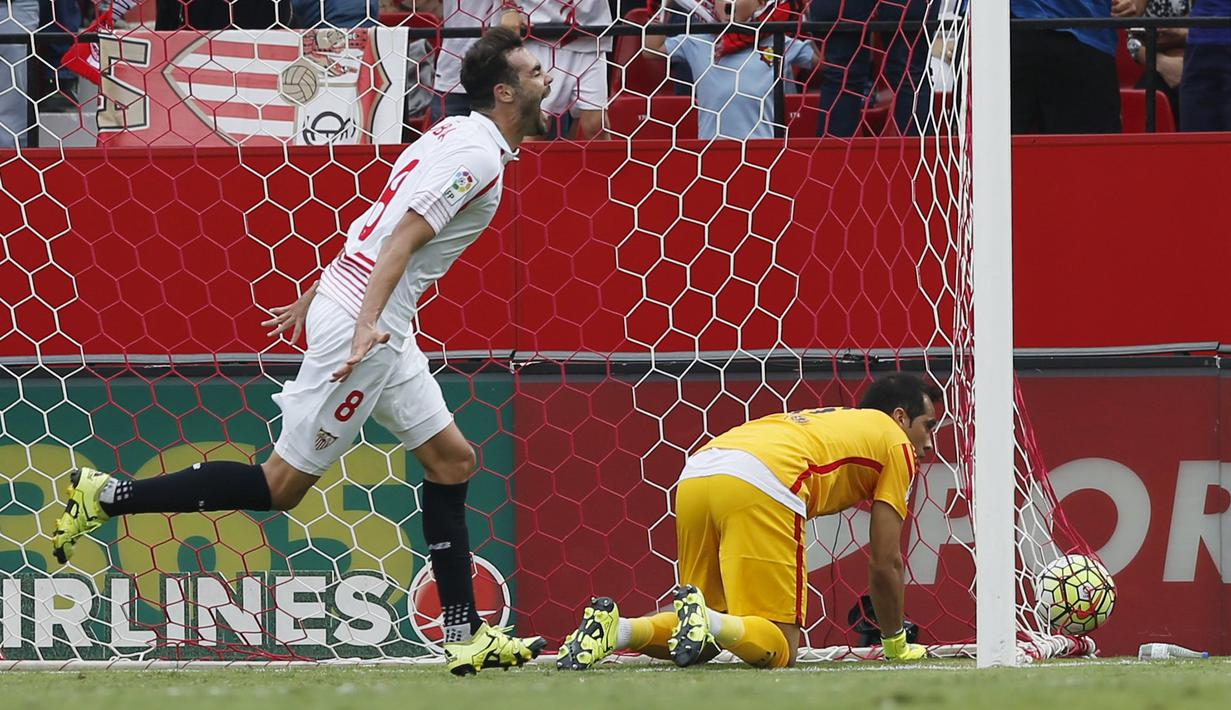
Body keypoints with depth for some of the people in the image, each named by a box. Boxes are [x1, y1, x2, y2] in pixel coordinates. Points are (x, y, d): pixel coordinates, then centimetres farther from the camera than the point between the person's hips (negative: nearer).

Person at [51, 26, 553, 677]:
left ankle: (465, 635, 11)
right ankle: (107, 497, -1)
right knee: (280, 486, -5)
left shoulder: (453, 136, 15)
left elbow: (373, 225, 22)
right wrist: (366, 327, -33)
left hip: (377, 327, 10)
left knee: (450, 460, 10)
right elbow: (402, 239, -24)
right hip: (361, 322, -10)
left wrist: (317, 297, 29)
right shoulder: (478, 152, -14)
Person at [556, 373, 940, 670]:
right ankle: (702, 620, -33)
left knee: (705, 641, 17)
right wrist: (896, 645, 32)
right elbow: (886, 563, 19)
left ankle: (613, 628, -9)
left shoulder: (824, 420, 40)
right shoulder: (896, 441, 20)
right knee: (778, 648, -4)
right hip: (761, 486, -7)